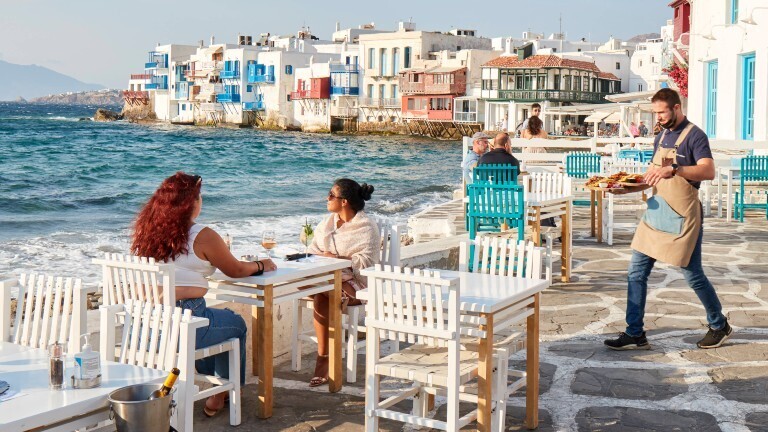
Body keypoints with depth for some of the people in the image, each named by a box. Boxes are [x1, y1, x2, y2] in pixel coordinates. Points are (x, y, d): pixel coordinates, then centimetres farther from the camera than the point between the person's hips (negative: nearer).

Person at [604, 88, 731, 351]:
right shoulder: (662, 137, 15)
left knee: (693, 275, 3)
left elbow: (708, 171, -24)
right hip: (656, 210, 8)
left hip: (682, 216, -7)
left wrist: (674, 169, -36)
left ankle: (719, 326, 26)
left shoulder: (694, 136, -9)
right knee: (636, 272, 1)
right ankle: (635, 335, 7)